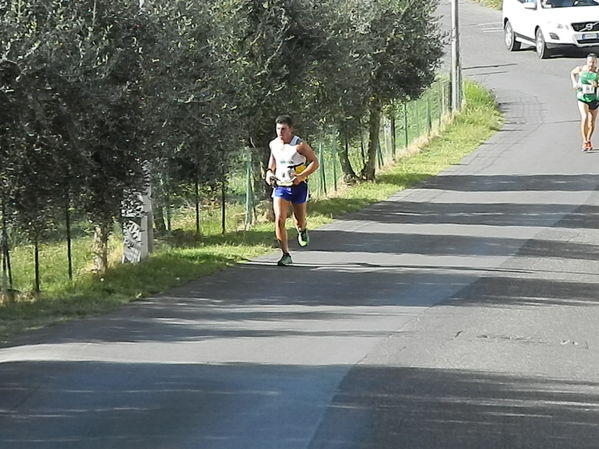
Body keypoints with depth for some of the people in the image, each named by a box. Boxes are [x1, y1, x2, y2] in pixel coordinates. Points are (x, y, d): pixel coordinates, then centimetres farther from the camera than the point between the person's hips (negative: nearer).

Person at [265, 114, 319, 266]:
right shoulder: (273, 144, 1)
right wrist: (269, 171, 5)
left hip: (298, 186, -3)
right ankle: (286, 255, -8)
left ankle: (302, 231, 51)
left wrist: (301, 176, -24)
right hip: (280, 186, 3)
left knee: (299, 221, 11)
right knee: (279, 220, -13)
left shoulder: (299, 145, -15)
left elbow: (315, 162, -11)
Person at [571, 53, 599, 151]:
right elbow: (572, 73, 16)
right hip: (582, 98, -1)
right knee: (584, 117, -22)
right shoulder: (581, 69, -5)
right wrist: (574, 83, 1)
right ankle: (584, 142, -20)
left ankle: (588, 140, 36)